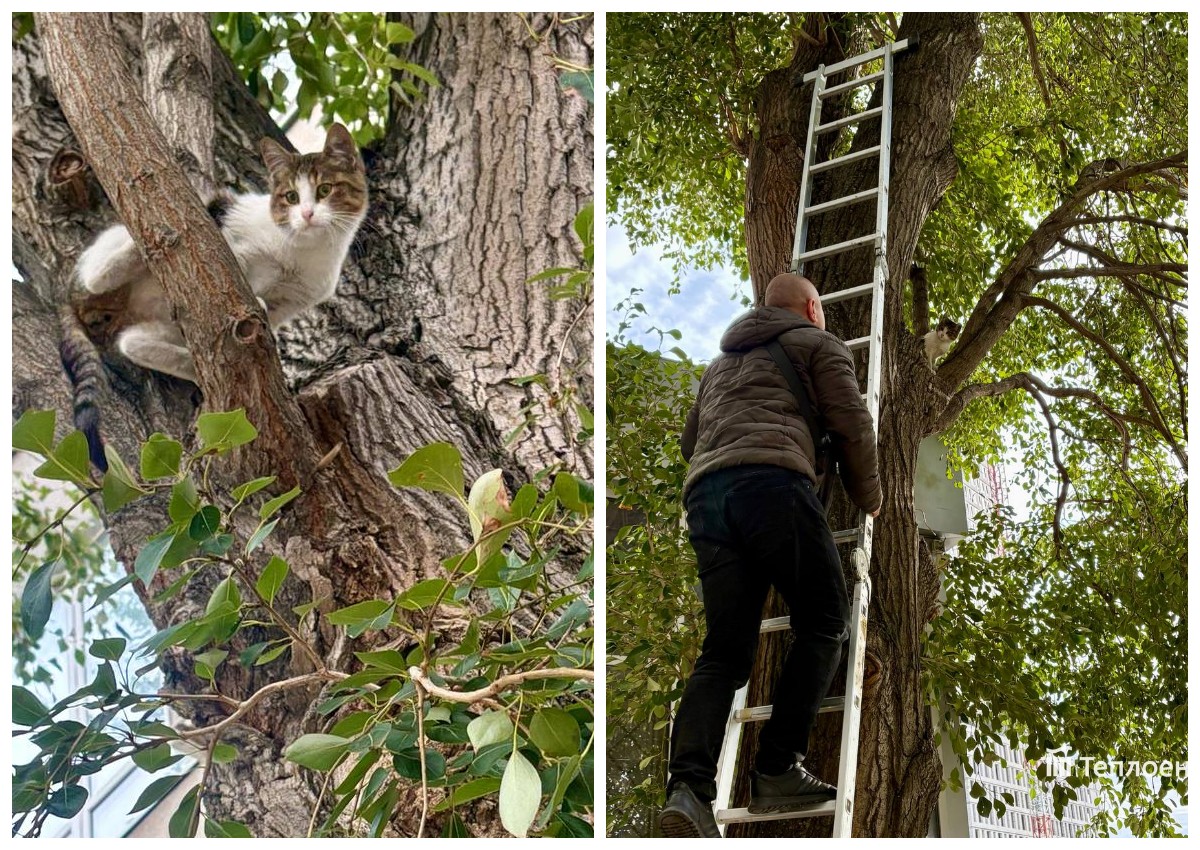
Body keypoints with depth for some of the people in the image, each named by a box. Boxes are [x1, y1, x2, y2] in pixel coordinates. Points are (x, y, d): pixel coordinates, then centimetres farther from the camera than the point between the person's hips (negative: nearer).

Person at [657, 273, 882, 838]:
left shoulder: (721, 363, 37)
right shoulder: (818, 344, 19)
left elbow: (690, 439, 40)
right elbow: (853, 425, 9)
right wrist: (868, 497, 23)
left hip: (704, 495, 6)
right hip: (774, 483, -6)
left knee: (723, 651, 0)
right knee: (823, 626, 3)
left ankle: (688, 787, -21)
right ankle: (777, 771, -10)